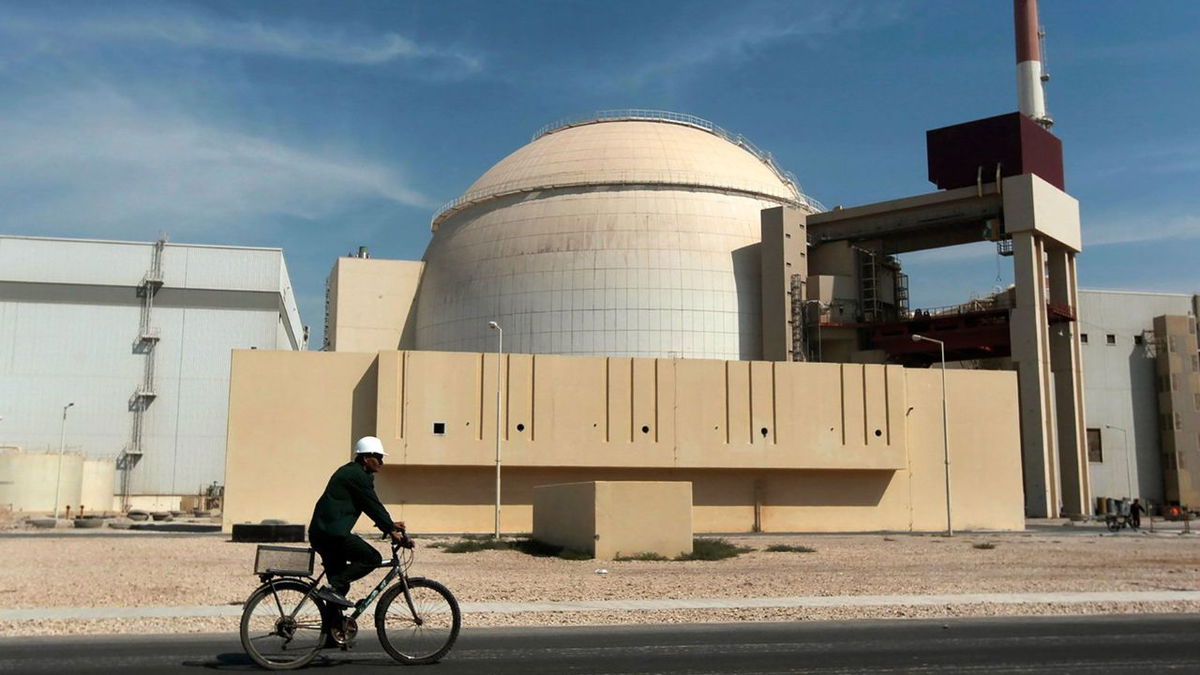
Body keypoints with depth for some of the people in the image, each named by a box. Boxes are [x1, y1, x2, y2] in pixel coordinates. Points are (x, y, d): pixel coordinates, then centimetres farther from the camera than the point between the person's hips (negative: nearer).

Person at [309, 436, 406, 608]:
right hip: (333, 533, -10)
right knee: (373, 558, -9)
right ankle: (332, 587, -14)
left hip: (319, 533, 10)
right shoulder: (358, 476, -10)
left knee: (340, 584, 13)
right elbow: (373, 506, -12)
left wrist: (390, 524, 24)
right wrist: (392, 530, -7)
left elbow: (371, 505, 26)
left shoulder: (349, 472, 22)